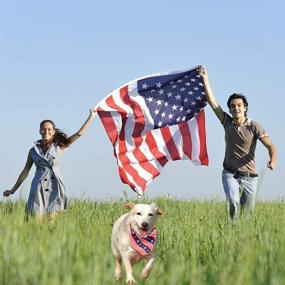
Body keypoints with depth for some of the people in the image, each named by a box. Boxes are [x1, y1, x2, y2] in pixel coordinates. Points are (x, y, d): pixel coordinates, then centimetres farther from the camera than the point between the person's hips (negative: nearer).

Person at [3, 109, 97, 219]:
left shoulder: (59, 146, 9)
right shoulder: (34, 150, 11)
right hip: (39, 187, 1)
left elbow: (79, 133, 7)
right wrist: (12, 190, 19)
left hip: (55, 186, -1)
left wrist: (91, 116, 6)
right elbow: (25, 172, 18)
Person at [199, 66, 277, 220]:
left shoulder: (254, 126, -6)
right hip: (230, 174, 0)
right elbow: (212, 100, 1)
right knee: (233, 202, -27)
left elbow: (270, 146, -11)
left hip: (249, 177, 0)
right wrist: (205, 79, -2)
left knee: (248, 211, 5)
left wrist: (272, 161, -32)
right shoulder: (227, 122, 2)